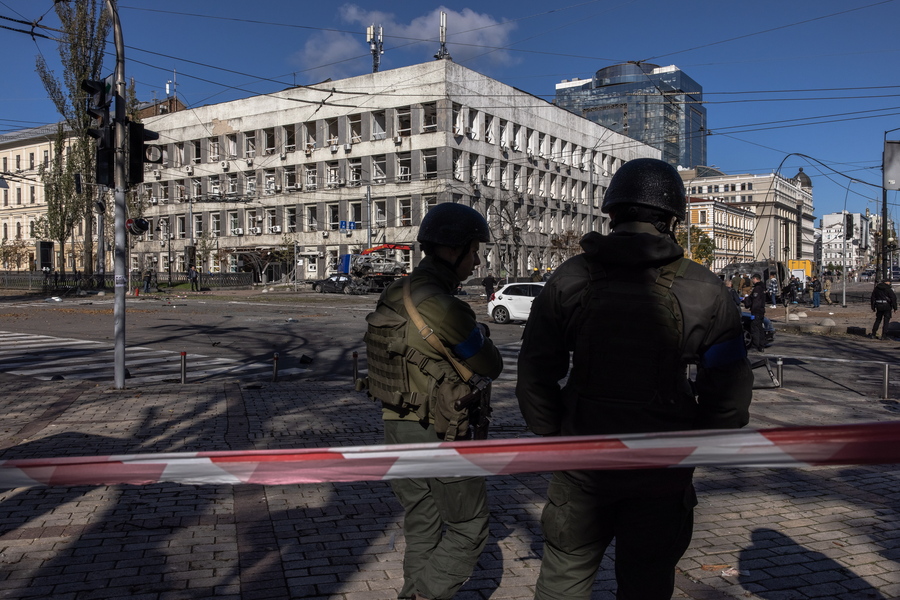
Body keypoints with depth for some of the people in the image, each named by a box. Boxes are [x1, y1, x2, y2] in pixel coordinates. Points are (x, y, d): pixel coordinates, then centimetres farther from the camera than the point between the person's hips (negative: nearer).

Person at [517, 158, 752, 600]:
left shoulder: (569, 279, -5)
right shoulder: (704, 291, -6)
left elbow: (534, 375, -2)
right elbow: (730, 392, -3)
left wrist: (554, 437, 10)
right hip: (661, 471, 0)